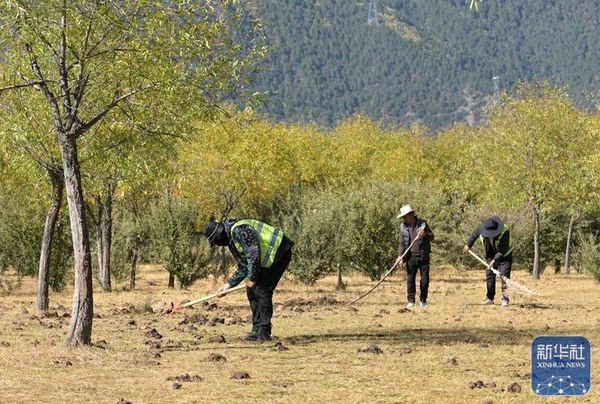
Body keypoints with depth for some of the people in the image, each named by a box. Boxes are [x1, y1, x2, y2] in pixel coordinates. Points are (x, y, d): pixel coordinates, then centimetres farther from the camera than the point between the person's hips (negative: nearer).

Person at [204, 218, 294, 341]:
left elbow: (254, 254, -25)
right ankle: (257, 330, 12)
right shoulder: (231, 242, 13)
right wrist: (228, 285, 9)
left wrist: (251, 278, -17)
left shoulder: (238, 230, -20)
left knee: (262, 290, -12)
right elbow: (243, 268, 16)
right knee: (252, 291, 8)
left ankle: (264, 333, -10)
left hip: (279, 251, -10)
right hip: (268, 259, 10)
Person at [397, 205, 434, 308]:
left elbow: (432, 236, 3)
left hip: (423, 257, -1)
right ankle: (411, 300, 5)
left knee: (425, 279, 1)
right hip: (411, 257, 1)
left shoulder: (422, 224, -2)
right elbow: (401, 242, 5)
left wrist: (425, 234, -18)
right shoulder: (403, 227, 4)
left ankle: (423, 300, 13)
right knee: (410, 278, -1)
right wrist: (400, 255, -6)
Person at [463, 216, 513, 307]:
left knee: (504, 276, -13)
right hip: (491, 255, 5)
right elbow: (474, 234, 5)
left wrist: (495, 260, -36)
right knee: (490, 275, 3)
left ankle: (505, 299, -13)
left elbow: (503, 249, -32)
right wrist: (468, 244, 15)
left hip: (504, 255, -5)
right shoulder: (482, 228, -19)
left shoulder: (505, 231, -33)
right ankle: (490, 298, 11)